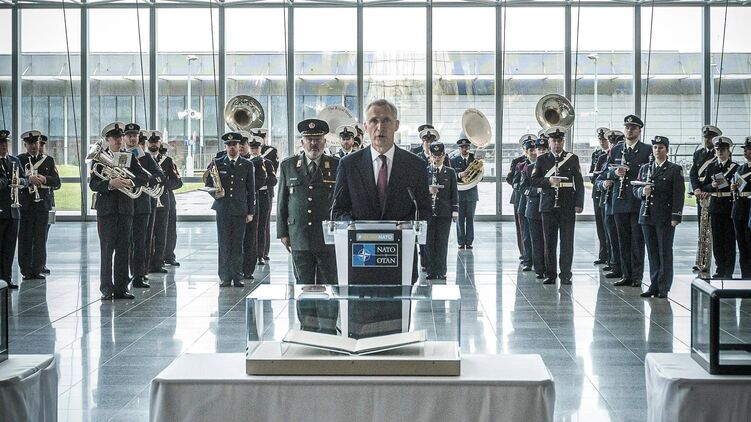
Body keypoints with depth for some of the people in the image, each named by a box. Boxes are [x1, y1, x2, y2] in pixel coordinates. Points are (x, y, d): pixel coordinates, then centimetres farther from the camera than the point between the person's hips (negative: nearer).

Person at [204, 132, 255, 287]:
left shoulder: (247, 165, 7)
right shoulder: (217, 163, 7)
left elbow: (251, 190, 7)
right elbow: (208, 183, 11)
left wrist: (251, 212, 2)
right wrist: (215, 193, -10)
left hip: (240, 210, 0)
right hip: (222, 209, 0)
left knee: (238, 244, 2)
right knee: (224, 244, 0)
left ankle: (237, 277, 8)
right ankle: (225, 278, 4)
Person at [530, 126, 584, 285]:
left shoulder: (573, 158, 7)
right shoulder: (542, 160, 8)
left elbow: (579, 182, 5)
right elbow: (534, 181, 3)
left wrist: (579, 203, -2)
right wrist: (548, 181, -15)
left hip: (568, 206, -1)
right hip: (548, 205, 1)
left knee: (567, 241, -1)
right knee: (549, 242, 3)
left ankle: (565, 275, 4)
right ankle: (550, 274, 10)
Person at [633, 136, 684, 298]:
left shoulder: (675, 169, -1)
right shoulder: (645, 168, 13)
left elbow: (679, 194, -5)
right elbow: (635, 189, 15)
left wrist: (675, 217, -12)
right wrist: (642, 191, -9)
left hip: (665, 217, -4)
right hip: (647, 216, 4)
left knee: (665, 252, 0)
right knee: (652, 253, 7)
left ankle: (663, 288, 4)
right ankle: (654, 285, 13)